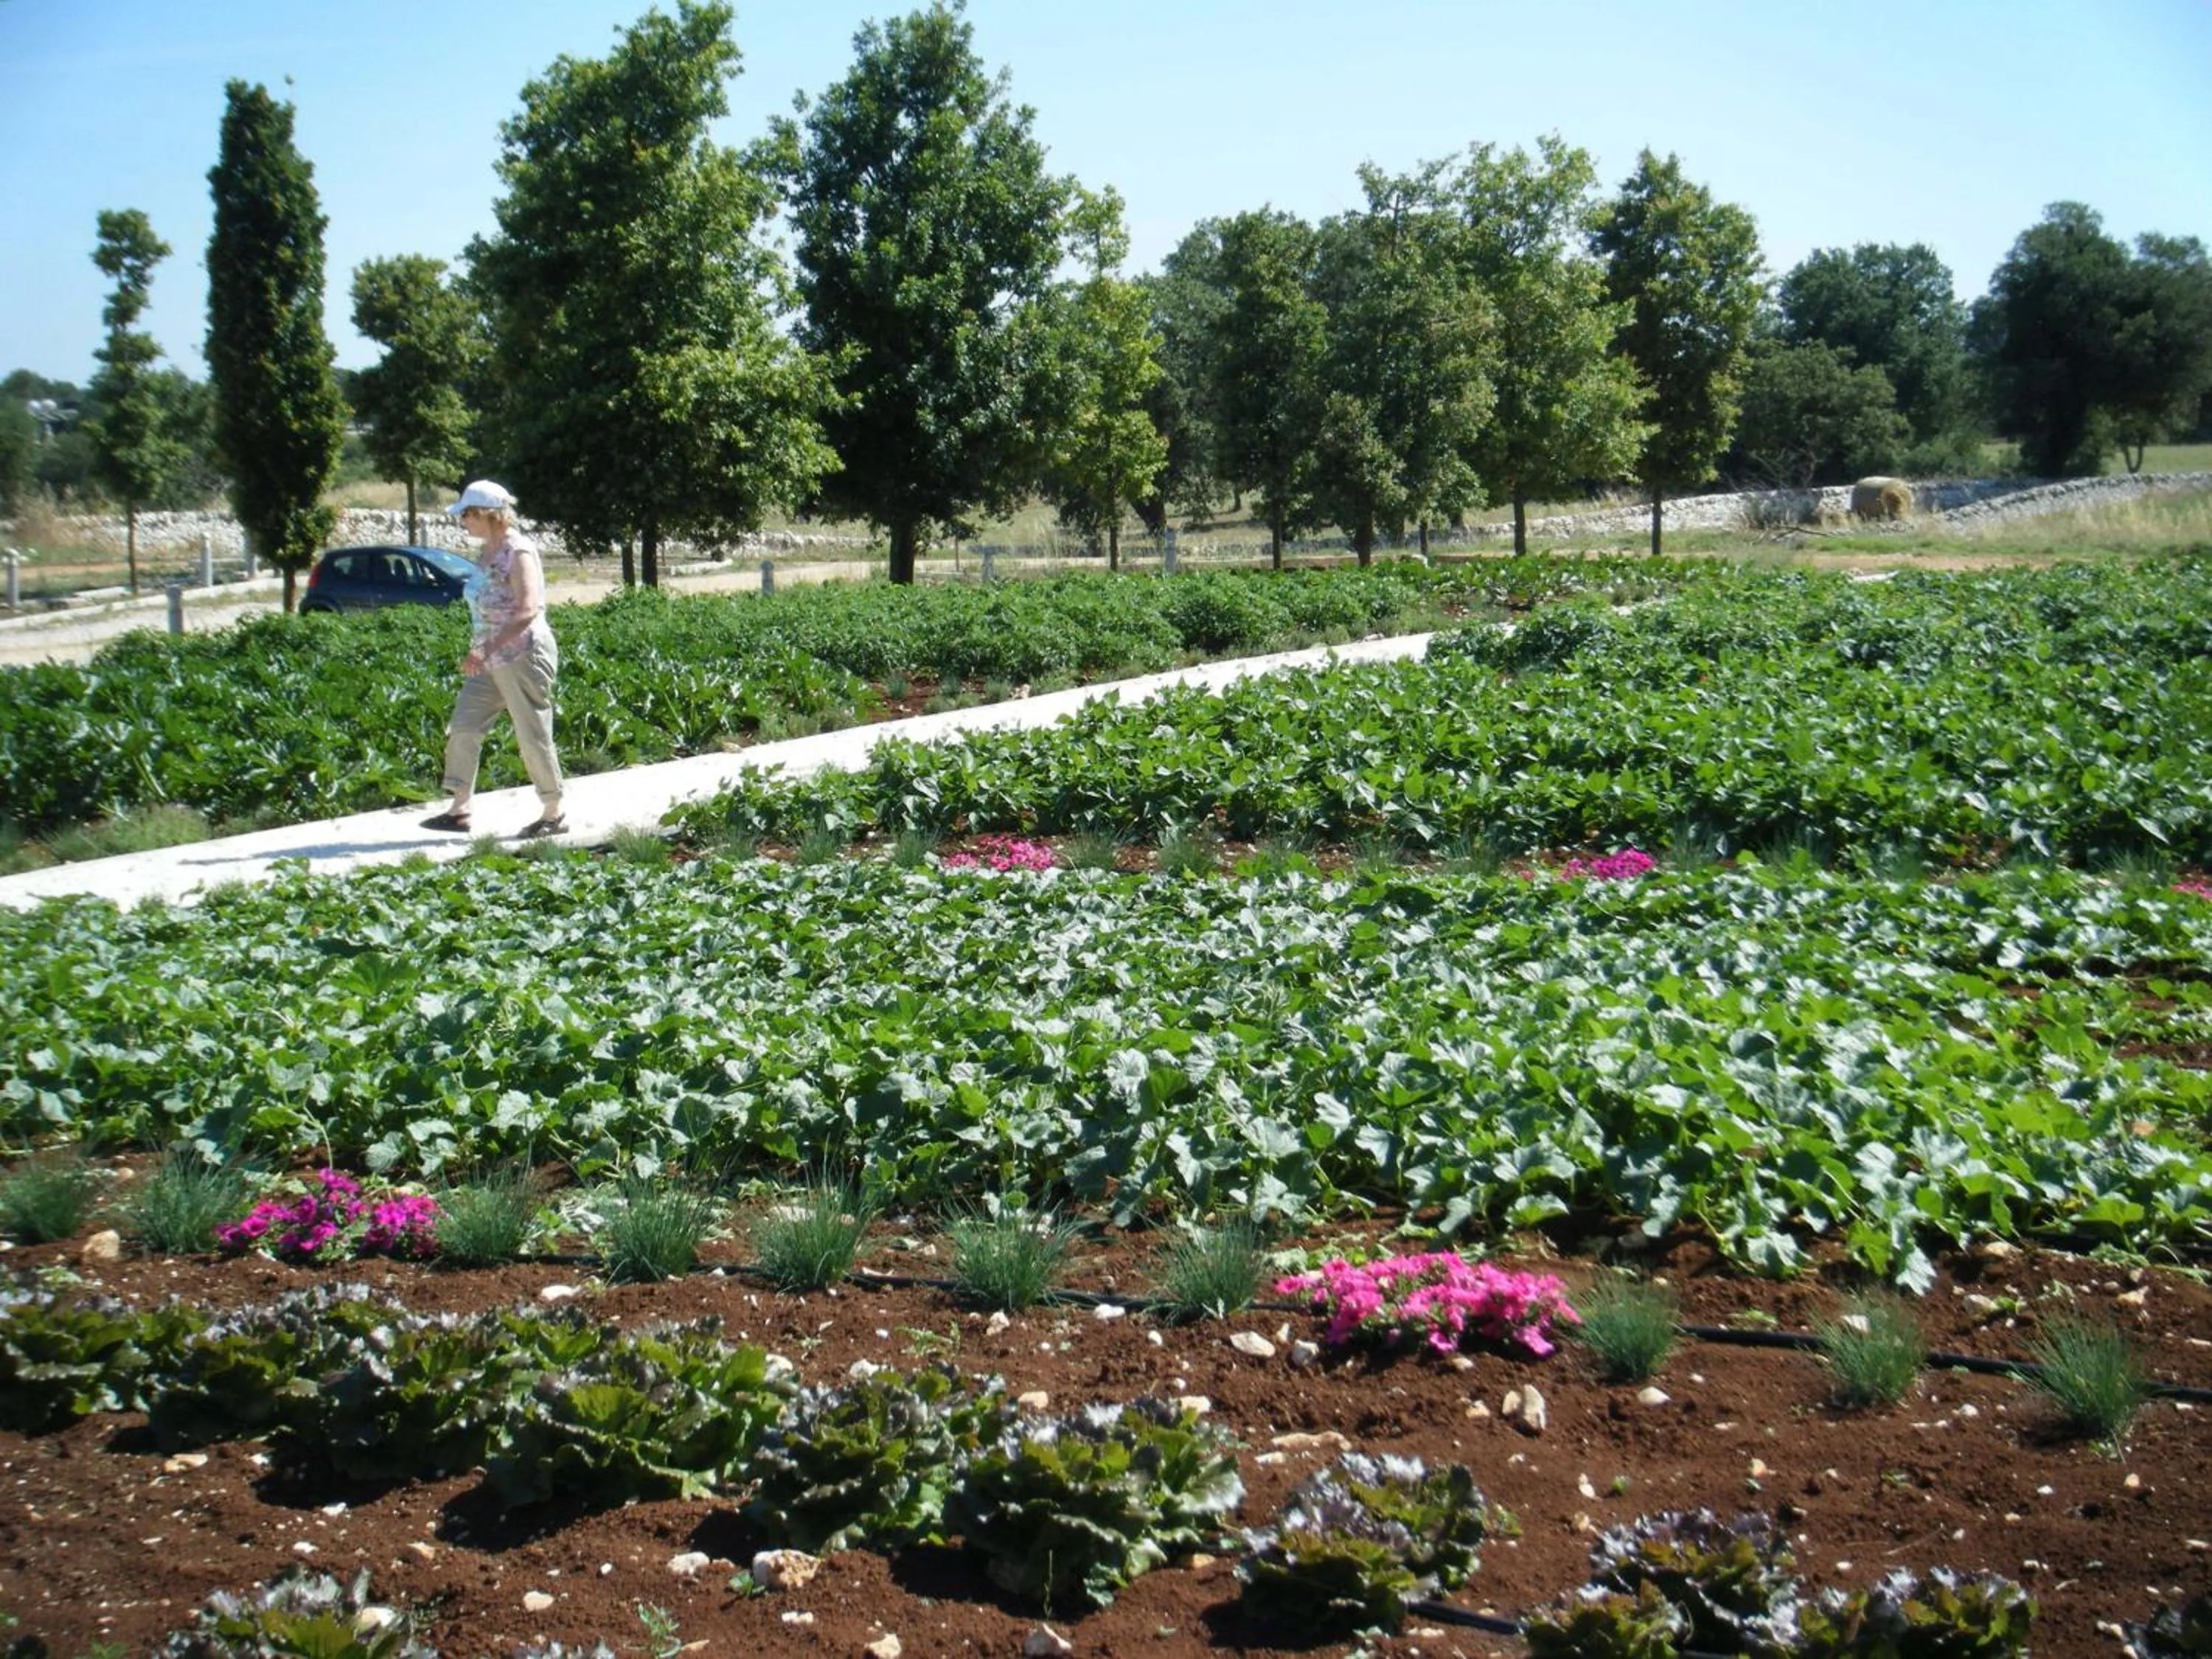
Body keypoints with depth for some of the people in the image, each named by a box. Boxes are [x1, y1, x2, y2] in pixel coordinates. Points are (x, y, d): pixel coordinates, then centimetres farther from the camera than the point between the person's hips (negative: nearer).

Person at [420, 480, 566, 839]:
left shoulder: (518, 552, -16)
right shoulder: (488, 552, 12)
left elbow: (527, 611, -26)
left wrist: (487, 649, -31)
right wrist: (478, 651, 17)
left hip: (524, 656, -9)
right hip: (490, 662, 9)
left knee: (534, 736, 0)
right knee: (463, 728, 5)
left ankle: (554, 814, 12)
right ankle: (460, 809, 9)